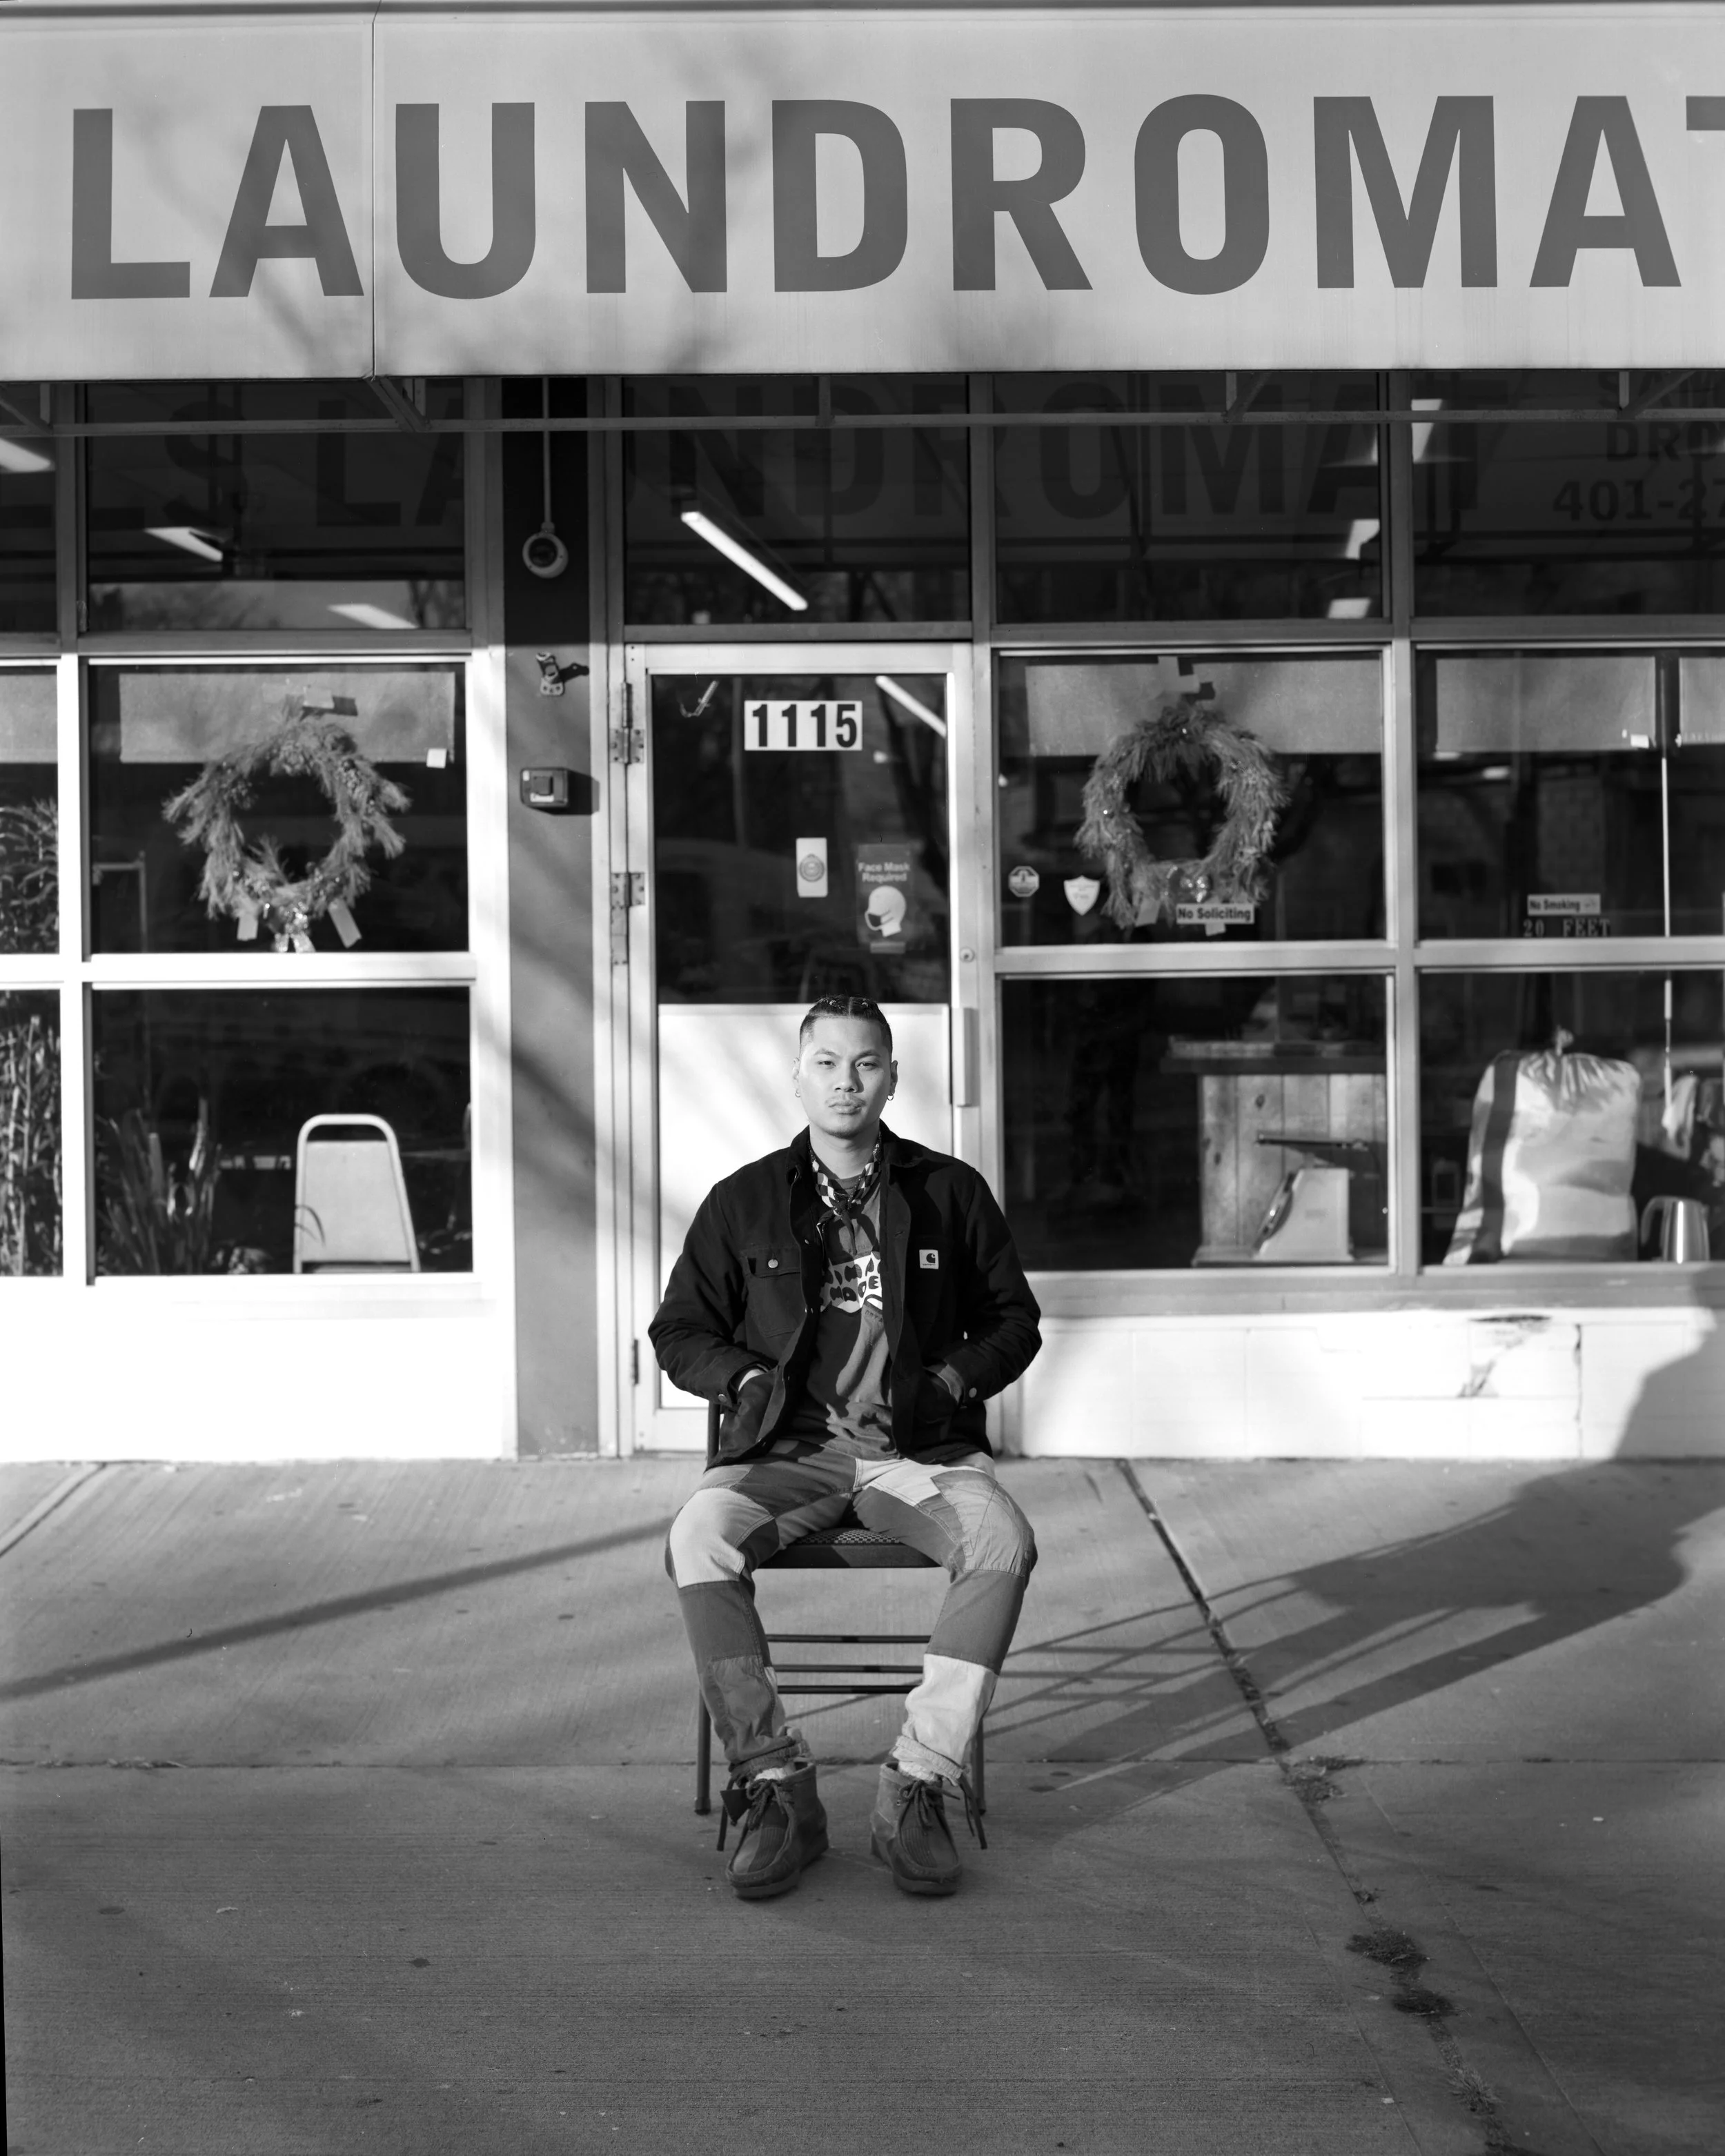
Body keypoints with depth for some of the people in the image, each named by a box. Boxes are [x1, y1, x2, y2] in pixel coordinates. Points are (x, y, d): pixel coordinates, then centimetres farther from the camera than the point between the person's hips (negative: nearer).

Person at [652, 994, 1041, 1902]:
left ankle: (917, 1786, -24)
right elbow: (678, 1331, 17)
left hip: (920, 1448, 0)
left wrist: (954, 1380, 0)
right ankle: (775, 1785, -22)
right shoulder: (745, 1200, 11)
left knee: (1003, 1542, -33)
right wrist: (744, 1376, -2)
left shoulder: (951, 1193, 11)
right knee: (698, 1539, -32)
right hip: (788, 1450, 0)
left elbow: (1014, 1320, 19)